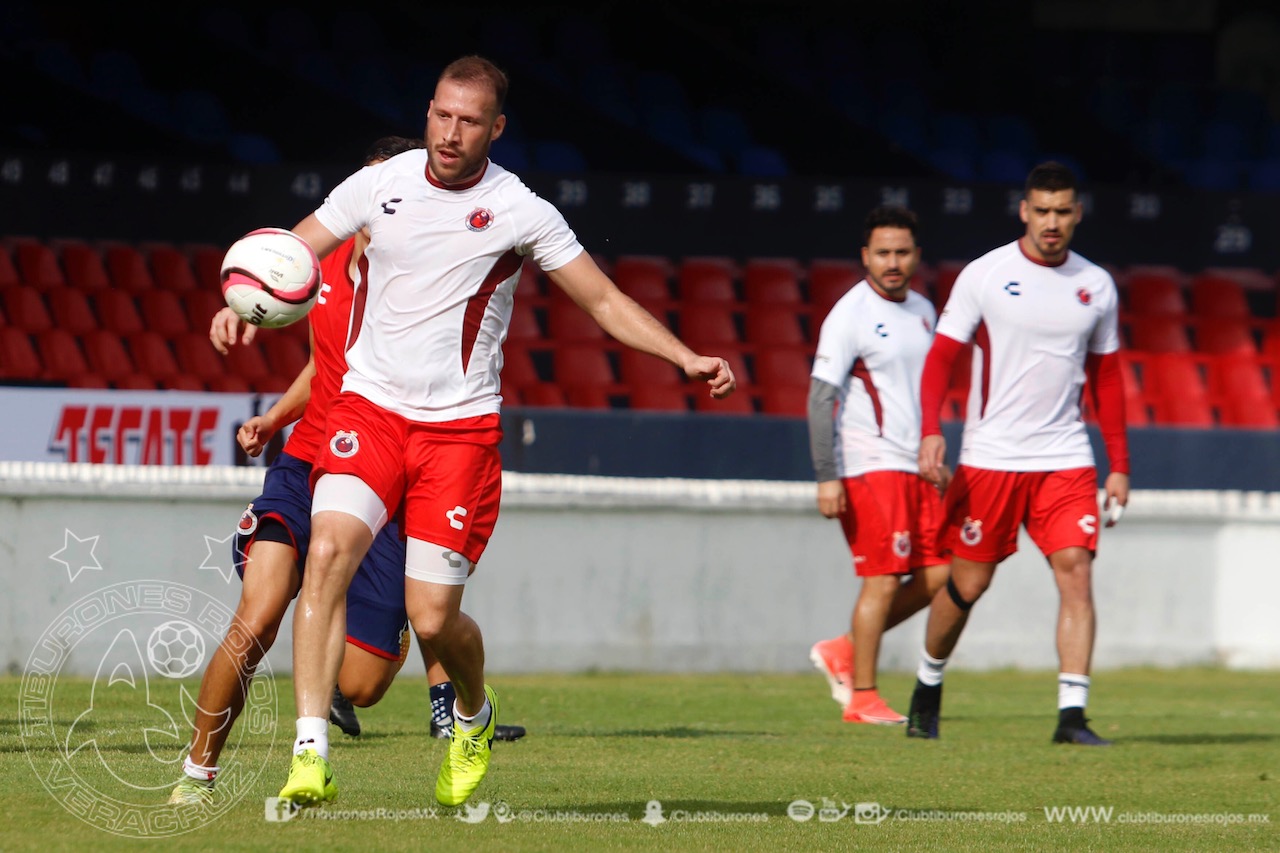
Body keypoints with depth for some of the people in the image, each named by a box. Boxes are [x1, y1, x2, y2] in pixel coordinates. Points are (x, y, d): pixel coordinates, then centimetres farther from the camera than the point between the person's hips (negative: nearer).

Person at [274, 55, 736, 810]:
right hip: (370, 408, 1)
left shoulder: (521, 213, -3)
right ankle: (311, 755, -25)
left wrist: (687, 358, -8)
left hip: (461, 428, -1)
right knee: (329, 553, -24)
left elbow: (605, 301, 3)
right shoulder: (380, 185, 1)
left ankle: (475, 717, 31)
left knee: (434, 618, -5)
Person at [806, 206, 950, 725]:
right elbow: (821, 397, -12)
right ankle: (862, 699, -1)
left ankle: (844, 652, 15)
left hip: (916, 466, 8)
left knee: (939, 574, 3)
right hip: (870, 467, -8)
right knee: (883, 580, -9)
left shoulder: (923, 310, 14)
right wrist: (827, 477, -18)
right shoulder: (849, 316, -9)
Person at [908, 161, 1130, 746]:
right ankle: (928, 685, 29)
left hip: (1066, 457, 2)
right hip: (989, 456, -2)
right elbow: (941, 356, -2)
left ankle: (1072, 714, -14)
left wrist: (1119, 465, 10)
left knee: (1076, 572, -13)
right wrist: (931, 431, -17)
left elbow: (1107, 378, 14)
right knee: (968, 583, 5)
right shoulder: (984, 275, -3)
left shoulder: (1096, 286, 7)